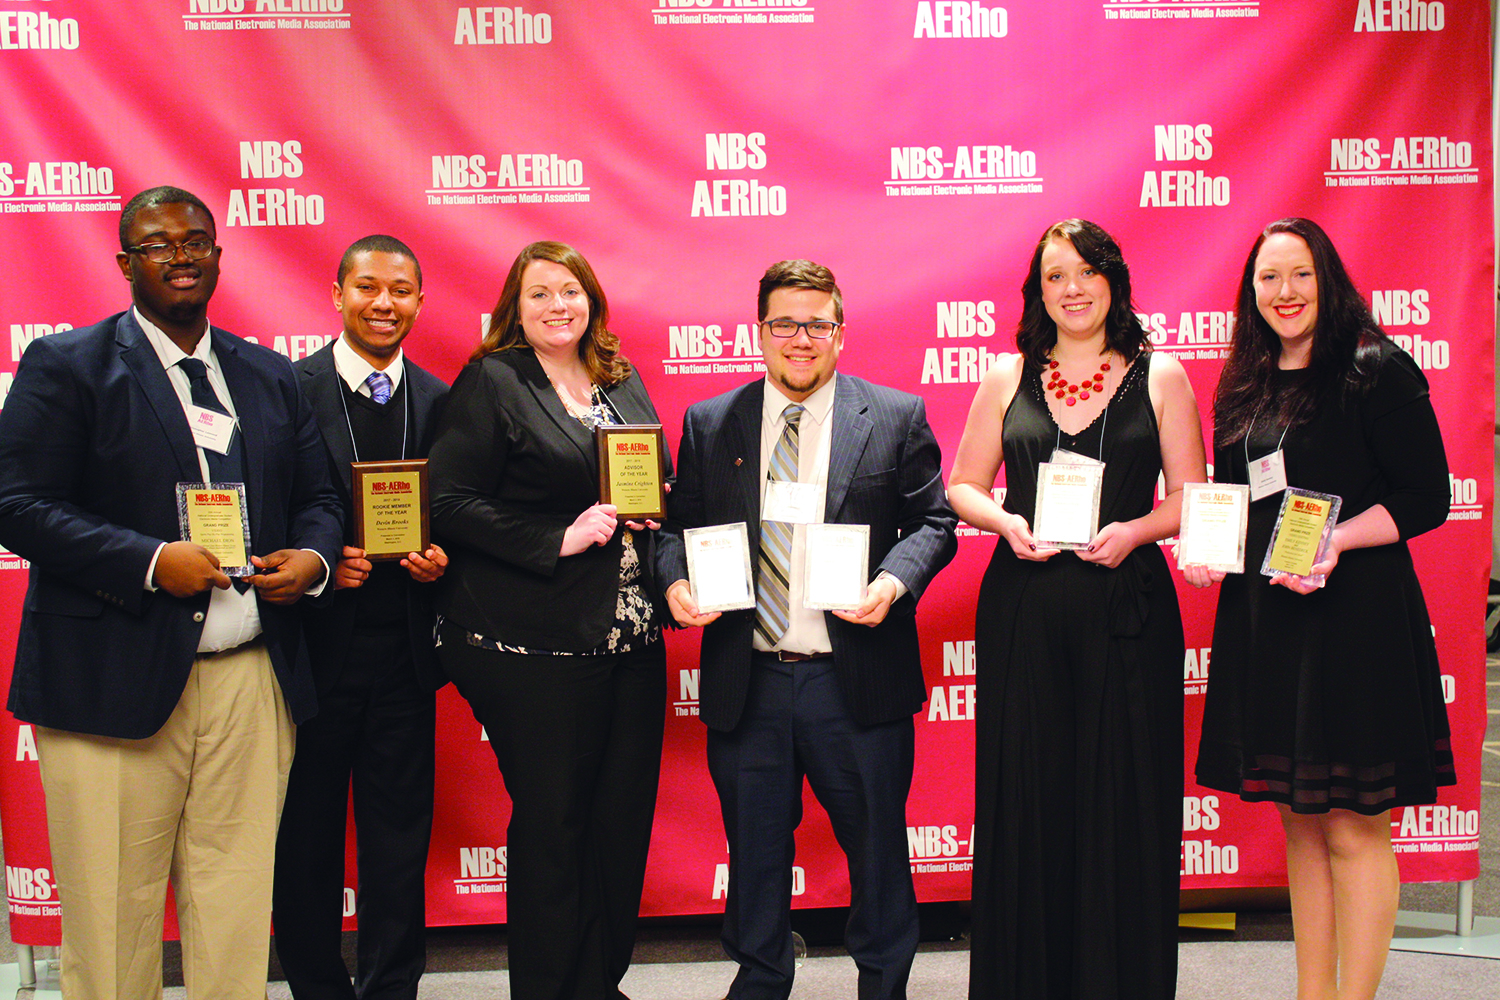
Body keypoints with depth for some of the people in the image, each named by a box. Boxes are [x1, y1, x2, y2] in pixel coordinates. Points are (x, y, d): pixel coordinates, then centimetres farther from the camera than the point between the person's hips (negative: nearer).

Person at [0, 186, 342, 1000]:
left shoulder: (271, 376, 16)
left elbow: (316, 497, 20)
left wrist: (313, 557, -3)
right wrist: (152, 562, -17)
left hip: (253, 679, 4)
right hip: (115, 680, -4)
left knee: (238, 900, 9)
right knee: (113, 910, 4)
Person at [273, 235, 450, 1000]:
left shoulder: (440, 401, 7)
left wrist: (441, 560, -8)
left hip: (403, 650, 3)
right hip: (312, 645, -2)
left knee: (399, 837, 10)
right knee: (303, 841, 8)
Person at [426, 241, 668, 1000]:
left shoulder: (623, 381, 15)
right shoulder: (490, 382, -4)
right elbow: (451, 503, -11)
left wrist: (651, 510, 1)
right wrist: (559, 540, -16)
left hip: (631, 638, 6)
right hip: (534, 646, -6)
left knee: (624, 818, 10)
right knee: (551, 823, 3)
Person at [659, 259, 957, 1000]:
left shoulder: (896, 417, 2)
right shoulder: (708, 424, 7)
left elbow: (933, 520, 1)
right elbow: (679, 523, 9)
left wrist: (895, 580, -17)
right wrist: (676, 582, -11)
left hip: (857, 681, -1)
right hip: (745, 682, 2)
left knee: (876, 843, 11)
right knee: (754, 848, 15)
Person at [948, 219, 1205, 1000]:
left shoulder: (1160, 376, 6)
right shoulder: (1008, 377, 9)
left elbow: (1190, 497, 5)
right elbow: (962, 486, 11)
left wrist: (1135, 530, -13)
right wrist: (1007, 523, -8)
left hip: (1126, 607, -1)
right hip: (1023, 611, 1)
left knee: (1123, 796, 1)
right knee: (1025, 795, 3)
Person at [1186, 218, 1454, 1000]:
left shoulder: (1377, 371, -6)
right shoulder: (1243, 390, 13)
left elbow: (1426, 498, -9)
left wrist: (1336, 542, -22)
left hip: (1354, 613, -7)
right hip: (1263, 616, 7)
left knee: (1354, 828, -1)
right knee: (1301, 821, 14)